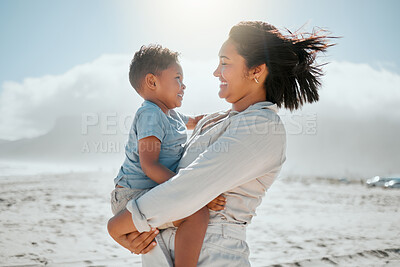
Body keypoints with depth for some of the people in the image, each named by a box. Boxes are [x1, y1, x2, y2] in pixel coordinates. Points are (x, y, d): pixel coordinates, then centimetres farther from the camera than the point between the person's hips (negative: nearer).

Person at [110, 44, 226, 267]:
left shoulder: (172, 115, 16)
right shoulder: (150, 114, -14)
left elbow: (194, 122, 40)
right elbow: (148, 165, -24)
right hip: (133, 195, -10)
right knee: (197, 213, -32)